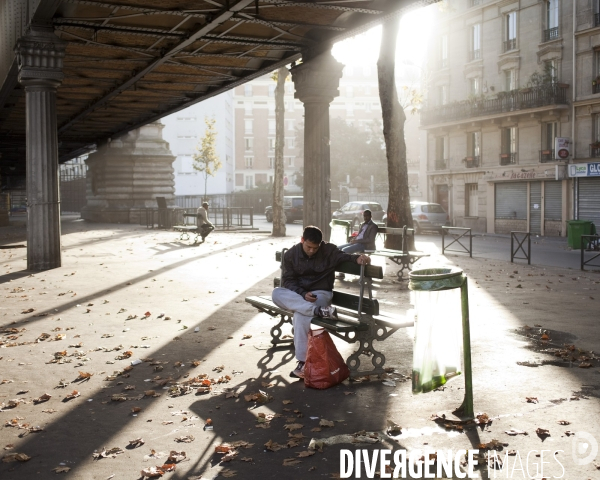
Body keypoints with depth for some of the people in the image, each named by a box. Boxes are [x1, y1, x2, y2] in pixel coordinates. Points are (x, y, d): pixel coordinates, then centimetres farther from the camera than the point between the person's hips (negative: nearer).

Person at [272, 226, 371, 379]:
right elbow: (287, 280, -4)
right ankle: (319, 310, -41)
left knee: (300, 314, -36)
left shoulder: (328, 250, -5)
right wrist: (303, 294, -21)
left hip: (320, 293, -3)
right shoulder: (291, 254, -1)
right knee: (277, 293, -31)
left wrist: (357, 258, -35)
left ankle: (303, 361, -31)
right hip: (297, 294, 3)